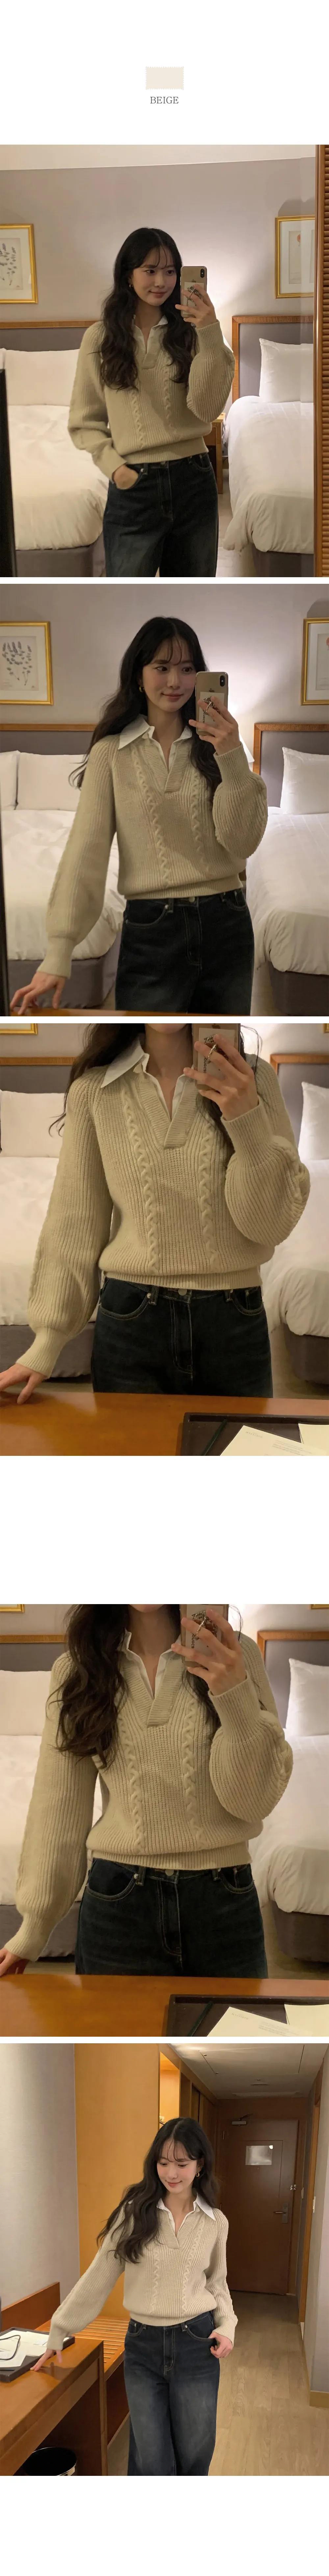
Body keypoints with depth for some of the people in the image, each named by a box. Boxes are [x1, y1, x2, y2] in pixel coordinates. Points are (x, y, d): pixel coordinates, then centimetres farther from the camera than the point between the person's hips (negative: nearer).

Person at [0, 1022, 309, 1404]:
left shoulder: (253, 1080, -2)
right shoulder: (95, 1089, -2)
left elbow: (273, 1225, -5)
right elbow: (74, 1226, 1)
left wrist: (248, 1120, -18)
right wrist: (45, 1345, -2)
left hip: (236, 1327, 1)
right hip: (129, 1325, -1)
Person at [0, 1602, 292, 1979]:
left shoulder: (237, 1655, -4)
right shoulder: (77, 1668, -1)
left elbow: (254, 1801, -9)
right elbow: (60, 1807, 3)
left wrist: (236, 1694, -23)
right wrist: (32, 1928, 3)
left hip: (225, 1902, 0)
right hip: (118, 1902, 0)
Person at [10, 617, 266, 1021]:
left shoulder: (216, 744, 6)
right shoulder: (112, 752, 0)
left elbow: (242, 843, -3)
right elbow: (86, 850, -7)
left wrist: (232, 759, -16)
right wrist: (58, 953, -15)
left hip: (226, 926, 2)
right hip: (150, 934, -2)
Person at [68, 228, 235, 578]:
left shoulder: (189, 332, 4)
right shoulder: (100, 338, 1)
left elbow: (207, 409, -9)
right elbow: (84, 423, 5)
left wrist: (211, 336, -16)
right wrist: (114, 467, -10)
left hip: (193, 480, 2)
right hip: (134, 487, -2)